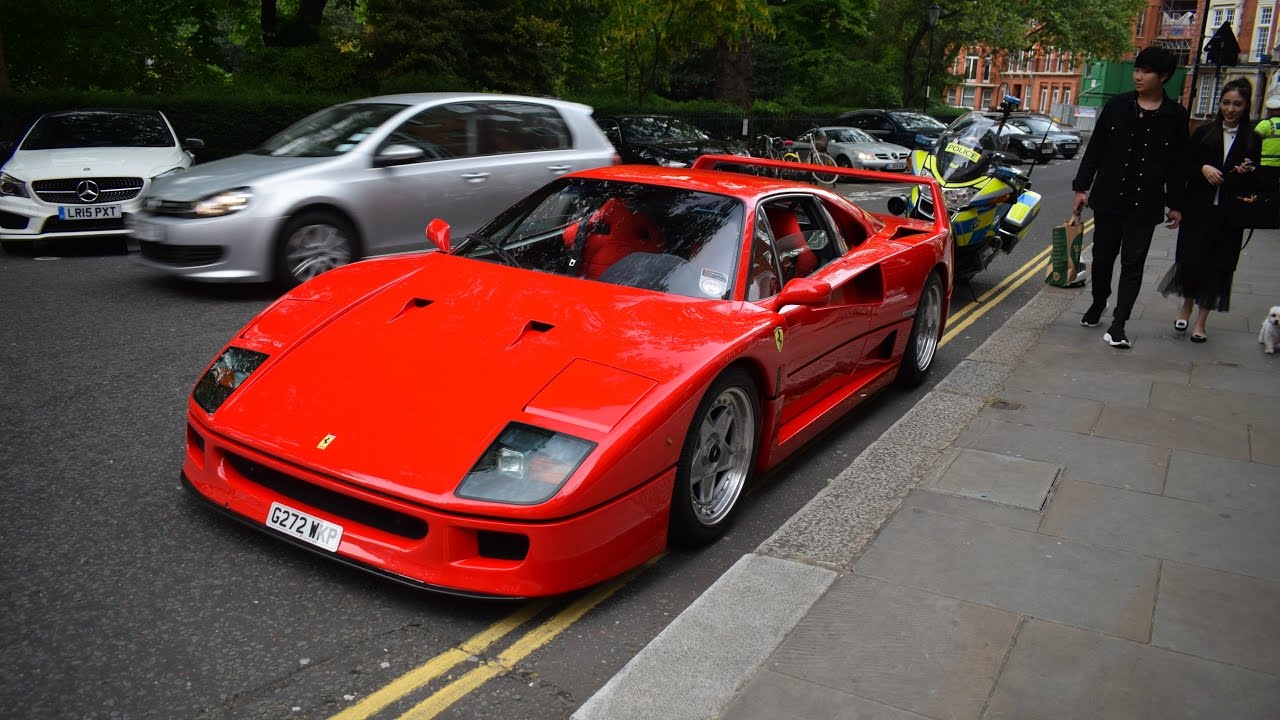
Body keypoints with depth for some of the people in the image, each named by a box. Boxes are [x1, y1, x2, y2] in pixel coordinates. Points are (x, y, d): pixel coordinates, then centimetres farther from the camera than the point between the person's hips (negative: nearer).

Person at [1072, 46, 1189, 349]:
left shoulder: (1175, 116, 0)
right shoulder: (1117, 105, 1)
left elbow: (1178, 164, 5)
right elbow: (1095, 148, 4)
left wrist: (1175, 204, 5)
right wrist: (1081, 186, 1)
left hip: (1145, 203, -1)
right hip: (1108, 197, 1)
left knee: (1133, 263, -2)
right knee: (1103, 256, 12)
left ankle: (1118, 324, 0)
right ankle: (1098, 304, 35)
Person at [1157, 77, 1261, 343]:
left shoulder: (1252, 140, 6)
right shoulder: (1203, 133, 5)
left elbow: (1255, 184, 8)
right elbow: (1185, 166, 6)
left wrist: (1248, 172, -13)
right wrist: (1203, 169, -13)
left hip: (1230, 215, 0)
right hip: (1198, 210, 0)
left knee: (1218, 266, 1)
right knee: (1191, 259, -4)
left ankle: (1201, 321, 10)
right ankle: (1186, 305, 23)